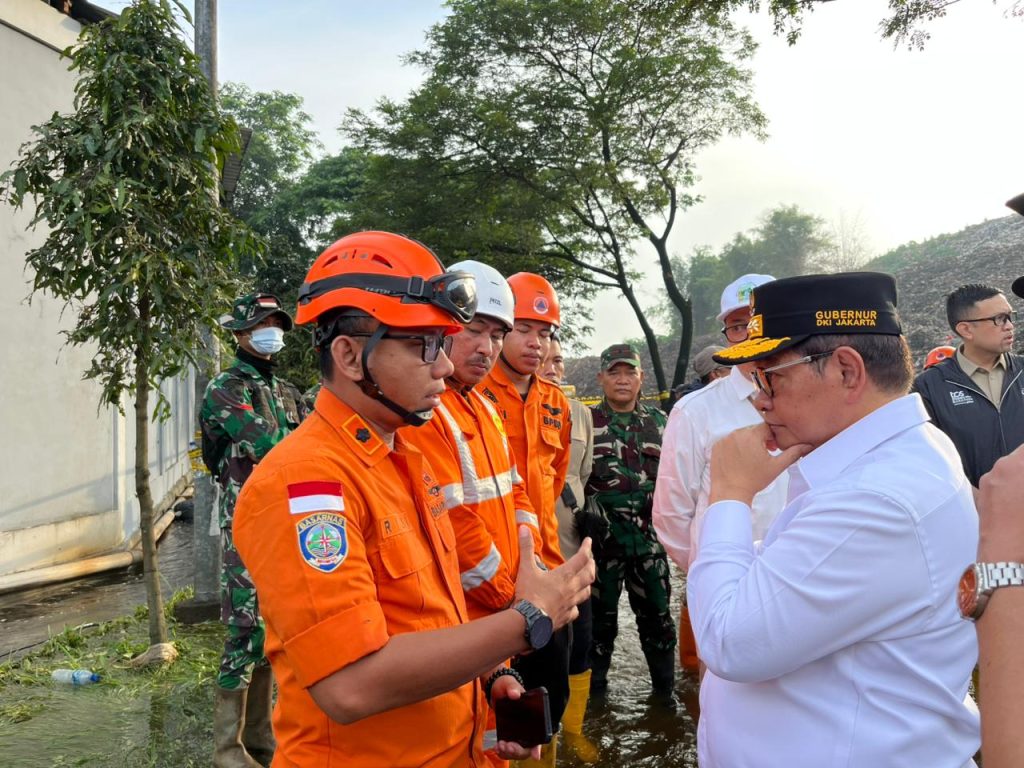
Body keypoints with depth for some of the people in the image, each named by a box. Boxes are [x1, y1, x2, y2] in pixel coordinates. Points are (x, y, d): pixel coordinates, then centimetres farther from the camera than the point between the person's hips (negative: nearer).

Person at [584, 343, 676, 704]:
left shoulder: (659, 421, 10)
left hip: (649, 535, 2)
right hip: (604, 535, -2)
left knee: (656, 612, 10)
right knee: (601, 612, 10)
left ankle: (665, 687, 26)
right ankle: (594, 685, 26)